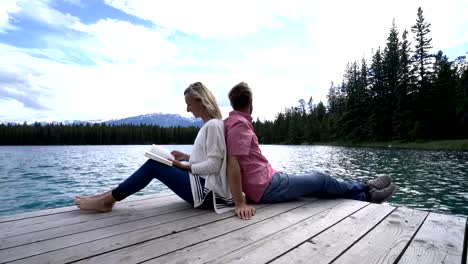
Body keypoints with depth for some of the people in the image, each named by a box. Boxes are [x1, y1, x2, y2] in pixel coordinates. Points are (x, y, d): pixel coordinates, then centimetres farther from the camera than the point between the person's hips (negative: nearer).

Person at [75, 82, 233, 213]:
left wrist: (184, 166, -14)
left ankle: (106, 201, 1)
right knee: (154, 164, 6)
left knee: (153, 166, -11)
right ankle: (111, 195, 10)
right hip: (204, 185, 9)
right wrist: (186, 157, 8)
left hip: (208, 191, -9)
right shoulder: (210, 125, 14)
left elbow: (213, 165, -21)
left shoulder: (213, 125, -17)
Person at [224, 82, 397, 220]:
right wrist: (240, 203, -26)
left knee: (315, 182, 16)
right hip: (266, 187, -9)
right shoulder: (239, 124, -20)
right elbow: (233, 163, -27)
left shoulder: (232, 122, 9)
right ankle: (366, 190, 30)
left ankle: (365, 195, 29)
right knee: (320, 179, 6)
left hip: (264, 182, 9)